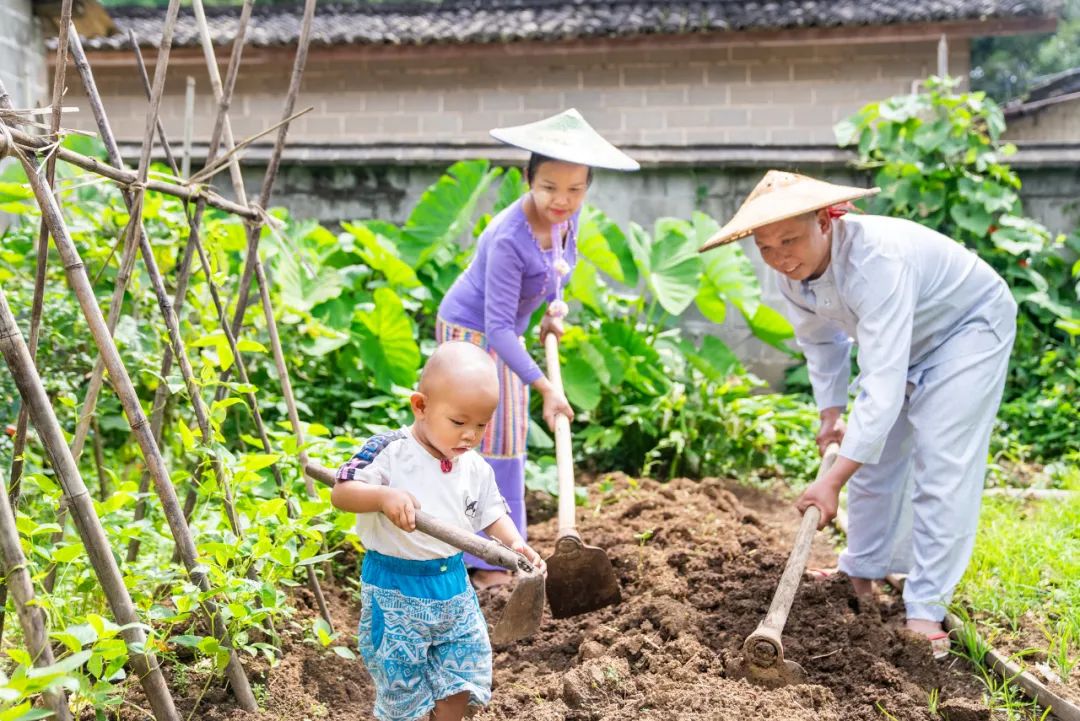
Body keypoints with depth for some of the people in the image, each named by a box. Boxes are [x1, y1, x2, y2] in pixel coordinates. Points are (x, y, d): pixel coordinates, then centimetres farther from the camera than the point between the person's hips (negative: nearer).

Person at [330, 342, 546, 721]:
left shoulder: (476, 469, 0)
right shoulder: (390, 452, -17)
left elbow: (491, 513, 10)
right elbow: (340, 493, -22)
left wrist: (515, 543, -9)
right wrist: (383, 496, -41)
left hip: (453, 584, 5)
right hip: (396, 589, -5)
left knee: (465, 675, 13)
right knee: (401, 683, 5)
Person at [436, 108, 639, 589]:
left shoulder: (567, 215, -12)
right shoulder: (509, 239, -35)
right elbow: (498, 328, -34)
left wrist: (555, 307, -4)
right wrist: (545, 388, -37)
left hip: (506, 335, 8)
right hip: (469, 332, -8)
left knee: (511, 439, 13)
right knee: (482, 441, -8)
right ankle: (483, 564, 0)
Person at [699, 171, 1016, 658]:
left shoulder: (878, 260, -43)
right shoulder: (792, 271, -18)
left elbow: (883, 382, -47)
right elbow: (821, 340, 6)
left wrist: (834, 480, -49)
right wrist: (831, 411, 0)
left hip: (968, 327, -7)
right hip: (904, 340, 8)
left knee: (942, 467, -16)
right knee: (875, 454, 13)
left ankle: (925, 609, -9)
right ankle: (862, 573, 32)